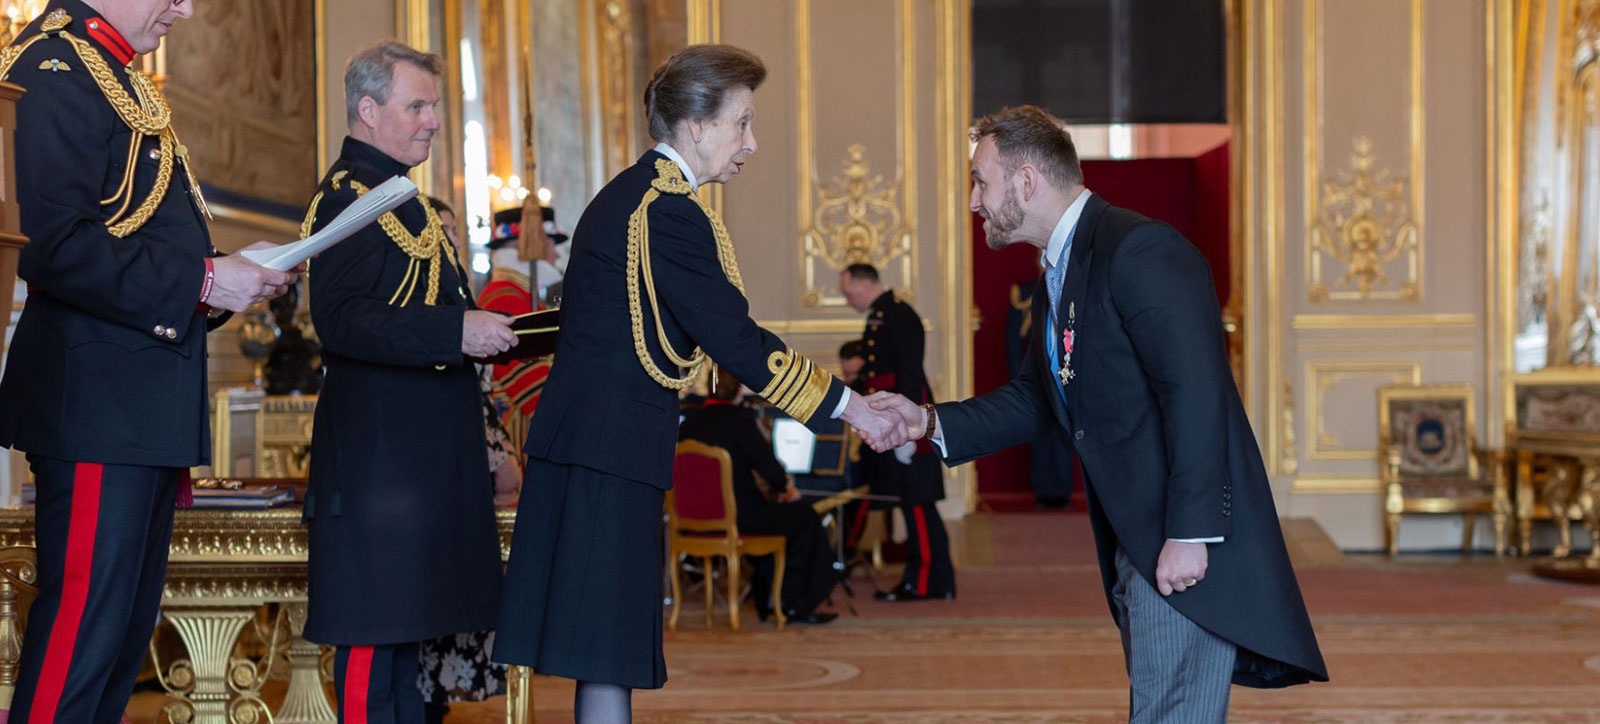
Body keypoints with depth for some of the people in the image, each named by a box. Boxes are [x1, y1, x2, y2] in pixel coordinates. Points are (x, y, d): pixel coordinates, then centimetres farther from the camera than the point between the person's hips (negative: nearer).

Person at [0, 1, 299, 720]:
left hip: (147, 407, 10)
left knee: (128, 625, 13)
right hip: (98, 401, -10)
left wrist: (228, 272, 13)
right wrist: (199, 281, -18)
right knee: (85, 620, -8)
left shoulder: (119, 81, 22)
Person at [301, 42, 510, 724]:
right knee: (372, 627, -6)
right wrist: (456, 332, -26)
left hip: (421, 449, 10)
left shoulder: (406, 199, 21)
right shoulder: (346, 196, -11)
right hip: (377, 446, -10)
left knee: (405, 614, 13)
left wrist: (484, 329, 14)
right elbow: (340, 320, -23)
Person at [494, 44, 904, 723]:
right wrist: (852, 407, -11)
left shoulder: (629, 192, 16)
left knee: (606, 651, 13)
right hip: (613, 446, -10)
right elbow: (735, 340, -17)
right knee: (609, 650, -7)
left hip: (582, 436, 10)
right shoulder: (669, 210, -16)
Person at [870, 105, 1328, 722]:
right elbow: (1036, 400, 21)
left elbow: (1196, 393, -22)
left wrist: (1189, 533, -25)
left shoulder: (1140, 251, -16)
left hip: (1186, 539, -10)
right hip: (1132, 541, 10)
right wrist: (930, 421, 9)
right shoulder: (1056, 276, 15)